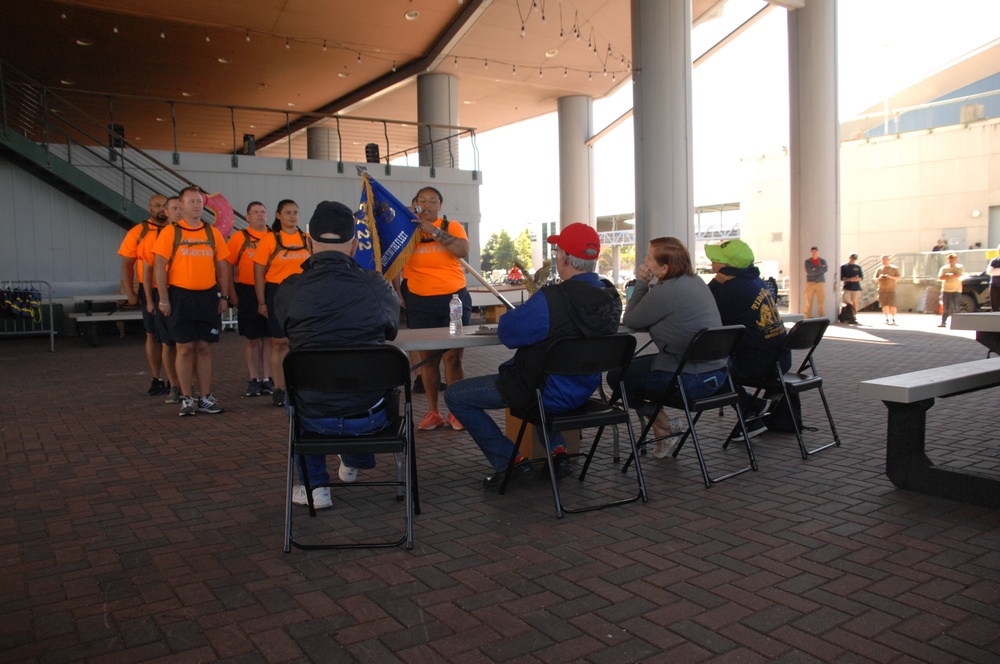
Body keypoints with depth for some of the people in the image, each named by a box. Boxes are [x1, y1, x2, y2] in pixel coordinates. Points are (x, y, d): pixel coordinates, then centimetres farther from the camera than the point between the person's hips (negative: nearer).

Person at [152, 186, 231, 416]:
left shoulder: (213, 233, 9)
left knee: (204, 348, 6)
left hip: (208, 296, 3)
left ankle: (206, 398, 13)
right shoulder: (170, 232, 0)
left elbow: (222, 266, 11)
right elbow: (159, 265, -3)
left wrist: (224, 296, 5)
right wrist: (163, 299, -9)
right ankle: (186, 399, 10)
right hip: (180, 296, -3)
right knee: (185, 348, 0)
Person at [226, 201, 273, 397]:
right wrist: (232, 293, -6)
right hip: (247, 292, -2)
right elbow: (228, 266, 0)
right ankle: (254, 380, 11)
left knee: (269, 337, 4)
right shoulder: (239, 237, 2)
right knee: (251, 338, 3)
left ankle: (267, 379, 12)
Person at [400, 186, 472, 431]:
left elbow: (463, 250, -14)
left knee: (453, 356, -3)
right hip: (419, 302, 1)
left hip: (453, 298, -1)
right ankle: (433, 412, 9)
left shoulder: (452, 227, 4)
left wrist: (434, 230, -17)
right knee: (427, 358, 2)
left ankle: (456, 411, 3)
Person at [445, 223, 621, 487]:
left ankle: (510, 463, 5)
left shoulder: (553, 299, -29)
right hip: (584, 389, 8)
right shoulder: (611, 296, -5)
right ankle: (558, 451, 28)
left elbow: (507, 333, -21)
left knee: (454, 395, 4)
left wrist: (511, 314, 1)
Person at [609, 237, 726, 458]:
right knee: (636, 364, 25)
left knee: (616, 375, 7)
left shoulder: (664, 292, -20)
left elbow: (630, 321, -7)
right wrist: (647, 285, 5)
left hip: (691, 380, -9)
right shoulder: (695, 281, 9)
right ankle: (665, 426, 22)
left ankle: (665, 431, 16)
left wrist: (642, 283, -4)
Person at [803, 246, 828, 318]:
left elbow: (825, 269, -7)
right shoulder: (807, 261, 6)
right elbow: (808, 271, -10)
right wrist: (820, 268, -5)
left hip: (821, 283, 1)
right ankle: (808, 317, 0)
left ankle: (822, 317, 3)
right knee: (809, 301, -3)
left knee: (821, 301, -1)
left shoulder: (822, 261, 11)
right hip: (810, 283, -1)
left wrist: (815, 269, -10)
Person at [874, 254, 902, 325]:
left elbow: (900, 277, 0)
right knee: (884, 305, 2)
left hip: (891, 290, -3)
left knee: (892, 305, -7)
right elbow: (875, 280, 14)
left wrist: (891, 277, -16)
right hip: (882, 290, 3)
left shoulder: (894, 268, 4)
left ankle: (893, 319, 0)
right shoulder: (879, 269, 12)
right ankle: (887, 319, 12)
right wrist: (879, 278, -9)